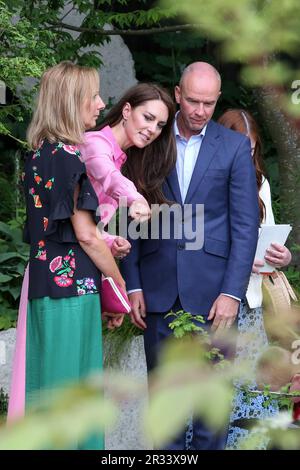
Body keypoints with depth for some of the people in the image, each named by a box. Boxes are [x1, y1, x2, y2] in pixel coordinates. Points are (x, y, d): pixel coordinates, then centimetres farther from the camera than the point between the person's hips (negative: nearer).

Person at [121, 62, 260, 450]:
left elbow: (245, 226, -1)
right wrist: (133, 285, 0)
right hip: (159, 287, 2)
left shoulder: (235, 147, 2)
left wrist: (232, 293, -9)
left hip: (211, 289, -1)